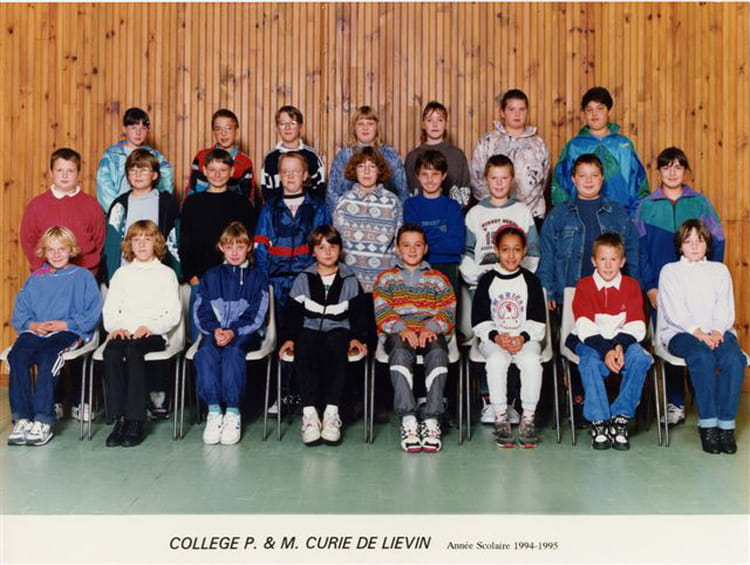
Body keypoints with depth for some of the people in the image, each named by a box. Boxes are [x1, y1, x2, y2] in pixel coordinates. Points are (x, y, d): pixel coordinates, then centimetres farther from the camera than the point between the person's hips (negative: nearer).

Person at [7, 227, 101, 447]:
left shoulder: (83, 277, 10)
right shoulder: (35, 279, 23)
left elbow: (93, 313, 1)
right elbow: (19, 311, 18)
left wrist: (65, 324, -10)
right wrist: (31, 325, -3)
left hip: (69, 332, -4)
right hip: (35, 331, 4)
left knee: (47, 355, -35)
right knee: (17, 355, -28)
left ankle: (43, 421, -33)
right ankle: (21, 418, -26)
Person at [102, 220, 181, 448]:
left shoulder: (166, 274, 14)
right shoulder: (122, 273, 23)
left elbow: (173, 314, 5)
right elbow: (109, 308, 15)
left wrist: (150, 327, -12)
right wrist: (115, 327, -7)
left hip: (153, 335, -3)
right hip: (123, 333, 3)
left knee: (133, 350, -36)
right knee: (111, 351, -32)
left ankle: (136, 420, -34)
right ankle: (119, 418, -31)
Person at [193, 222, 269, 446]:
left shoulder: (257, 277, 11)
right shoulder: (211, 276, 18)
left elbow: (256, 315, 0)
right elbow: (201, 311, 8)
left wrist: (233, 331, -16)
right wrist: (215, 329, -12)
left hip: (245, 333, -2)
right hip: (215, 331, 2)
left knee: (232, 351, -36)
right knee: (205, 353, -32)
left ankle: (233, 413, -34)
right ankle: (213, 411, -31)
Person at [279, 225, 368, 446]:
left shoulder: (350, 281, 12)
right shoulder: (303, 279, 13)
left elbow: (358, 313, 9)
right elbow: (293, 312, 9)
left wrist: (357, 337, -6)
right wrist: (289, 337, -4)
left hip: (338, 330, -1)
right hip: (309, 329, 1)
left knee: (336, 346, -37)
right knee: (303, 349, -34)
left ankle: (332, 412, -39)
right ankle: (309, 413, -38)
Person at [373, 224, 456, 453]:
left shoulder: (437, 278, 22)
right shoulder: (386, 278, 19)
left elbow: (448, 311, 9)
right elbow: (382, 311, 5)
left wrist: (431, 327, -12)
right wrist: (401, 328, -15)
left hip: (430, 332, 1)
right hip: (398, 333, 0)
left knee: (438, 352, -36)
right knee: (400, 352, -37)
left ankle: (432, 420, -39)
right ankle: (408, 420, -43)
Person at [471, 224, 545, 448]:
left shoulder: (530, 280, 7)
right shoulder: (487, 280, 6)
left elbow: (538, 321, 4)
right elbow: (479, 321, 2)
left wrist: (523, 337, -15)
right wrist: (496, 337, -16)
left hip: (526, 338, 0)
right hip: (493, 339, 0)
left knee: (531, 360, -32)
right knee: (497, 360, -33)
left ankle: (528, 417, -21)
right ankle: (501, 418, -23)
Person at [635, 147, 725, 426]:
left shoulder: (701, 203, 7)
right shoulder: (647, 206, 7)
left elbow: (717, 244, 6)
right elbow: (639, 249, 4)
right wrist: (649, 287, -4)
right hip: (661, 288, 0)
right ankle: (676, 404, 12)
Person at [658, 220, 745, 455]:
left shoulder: (720, 270, 23)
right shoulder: (670, 271, 14)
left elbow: (725, 307, 10)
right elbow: (674, 310, -1)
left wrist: (718, 331, -11)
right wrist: (698, 332, -16)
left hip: (718, 332, 3)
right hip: (681, 332, -2)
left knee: (734, 357, -31)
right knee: (702, 356, -36)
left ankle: (726, 424, -27)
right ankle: (707, 424, -30)